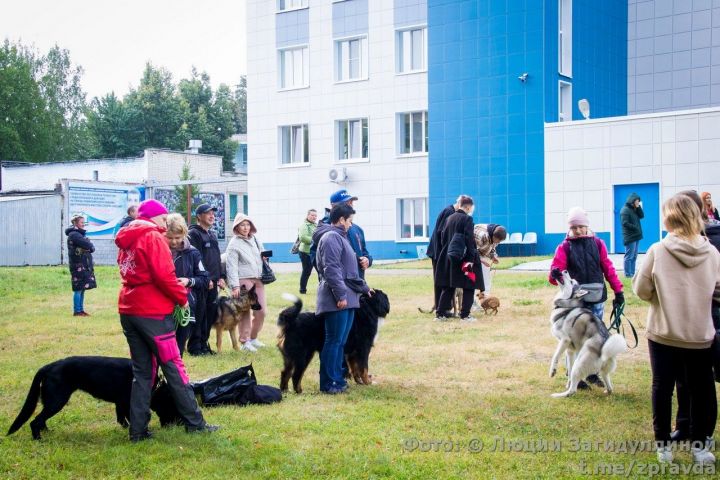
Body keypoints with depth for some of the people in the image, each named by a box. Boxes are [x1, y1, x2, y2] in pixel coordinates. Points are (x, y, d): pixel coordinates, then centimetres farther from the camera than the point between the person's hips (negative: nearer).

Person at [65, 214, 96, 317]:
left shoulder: (80, 233, 19)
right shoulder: (73, 234, -11)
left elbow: (91, 247, 11)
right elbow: (88, 245, -21)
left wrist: (89, 247, -9)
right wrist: (90, 246, 0)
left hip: (84, 265, 9)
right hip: (78, 265, -9)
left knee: (82, 288, 11)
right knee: (78, 289, -6)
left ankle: (81, 309, 16)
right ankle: (77, 311, -3)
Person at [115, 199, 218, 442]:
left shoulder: (126, 240, 15)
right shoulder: (153, 237, -10)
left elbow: (135, 274, 15)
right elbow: (164, 275, -18)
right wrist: (182, 297, -4)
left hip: (128, 311, 7)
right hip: (152, 312, -7)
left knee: (141, 371, 10)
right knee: (173, 367, 0)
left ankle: (138, 429, 8)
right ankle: (194, 422, 7)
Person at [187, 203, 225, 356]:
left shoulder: (212, 234, 20)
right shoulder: (193, 234, -8)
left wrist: (220, 277, 16)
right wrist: (205, 278, -18)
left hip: (212, 281, 8)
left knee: (210, 314, 9)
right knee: (199, 314, -5)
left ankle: (203, 343, 19)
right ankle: (194, 346, 1)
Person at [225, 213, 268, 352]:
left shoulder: (255, 239, 12)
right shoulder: (234, 244, -6)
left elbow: (263, 255, 26)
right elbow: (232, 266, -10)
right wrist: (235, 286, -16)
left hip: (258, 280, 6)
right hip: (243, 281, -6)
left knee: (261, 311, 7)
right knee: (245, 312, 0)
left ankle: (253, 337, 24)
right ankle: (245, 342, 9)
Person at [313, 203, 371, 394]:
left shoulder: (340, 237, 22)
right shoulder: (331, 237, -11)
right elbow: (331, 269, -19)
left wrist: (363, 287, 25)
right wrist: (341, 295, -21)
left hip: (348, 298, 10)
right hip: (337, 299, -10)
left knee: (341, 342, 12)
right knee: (334, 341, -6)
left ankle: (338, 378, 18)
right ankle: (328, 383, -2)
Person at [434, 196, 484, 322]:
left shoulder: (449, 218, 10)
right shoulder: (467, 219, -11)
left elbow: (443, 238, 13)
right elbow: (469, 241, -16)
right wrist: (471, 259, -16)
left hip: (448, 257, 7)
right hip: (463, 258, -7)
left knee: (448, 287, 13)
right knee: (469, 287, 4)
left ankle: (441, 314, 12)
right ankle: (465, 315, 2)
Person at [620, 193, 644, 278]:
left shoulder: (634, 209, 15)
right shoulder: (625, 210, -12)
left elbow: (641, 216, 8)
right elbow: (625, 223, -18)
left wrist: (639, 207, -4)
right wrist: (636, 228, -14)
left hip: (636, 236, 9)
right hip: (630, 237, -9)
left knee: (634, 256, 11)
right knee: (629, 256, -7)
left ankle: (632, 273, 16)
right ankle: (628, 274, -5)